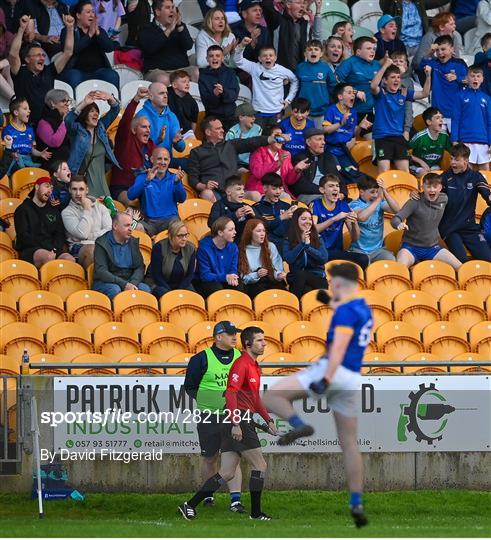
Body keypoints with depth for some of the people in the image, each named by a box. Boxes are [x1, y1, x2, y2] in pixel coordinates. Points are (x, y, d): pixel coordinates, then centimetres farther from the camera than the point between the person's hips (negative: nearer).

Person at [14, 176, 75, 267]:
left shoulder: (54, 211, 26)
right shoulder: (23, 210, 10)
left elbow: (60, 234, 19)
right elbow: (24, 236, -2)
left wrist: (55, 249, -7)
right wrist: (49, 249, -13)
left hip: (52, 250, 4)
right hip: (29, 250, -4)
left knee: (70, 260, -29)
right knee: (49, 257, -39)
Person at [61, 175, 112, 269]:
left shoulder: (100, 208, 20)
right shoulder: (67, 212, 8)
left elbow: (109, 231, 8)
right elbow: (82, 234, -7)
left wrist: (90, 236, -3)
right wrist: (87, 210, 0)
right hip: (79, 246, -3)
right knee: (91, 249, -40)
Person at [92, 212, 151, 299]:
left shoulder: (134, 242, 12)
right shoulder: (102, 244, -5)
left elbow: (140, 267, 6)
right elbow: (101, 271, -15)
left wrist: (133, 283, -17)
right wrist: (124, 284, -25)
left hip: (129, 282, 4)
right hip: (106, 283, -4)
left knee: (145, 288, -24)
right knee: (115, 289, -36)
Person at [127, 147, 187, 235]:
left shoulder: (173, 178, 13)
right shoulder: (143, 177, 10)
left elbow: (182, 199, -2)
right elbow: (131, 196, -7)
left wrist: (177, 182, -21)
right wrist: (147, 180, -20)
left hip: (170, 219, 0)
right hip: (149, 221, 0)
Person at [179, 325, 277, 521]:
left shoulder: (255, 366, 20)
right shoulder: (242, 364, -12)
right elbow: (231, 393, -23)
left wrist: (268, 420, 26)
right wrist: (236, 423, -28)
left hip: (238, 423, 10)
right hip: (239, 421, -10)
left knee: (227, 473, 5)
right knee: (259, 466, -3)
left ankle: (190, 506, 3)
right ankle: (255, 512, 5)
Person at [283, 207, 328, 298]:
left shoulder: (318, 239, 13)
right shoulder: (288, 241, 9)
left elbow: (324, 258, -2)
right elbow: (289, 259, -10)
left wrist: (308, 246, -10)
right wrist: (302, 243, -8)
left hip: (317, 277, 0)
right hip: (297, 279, 0)